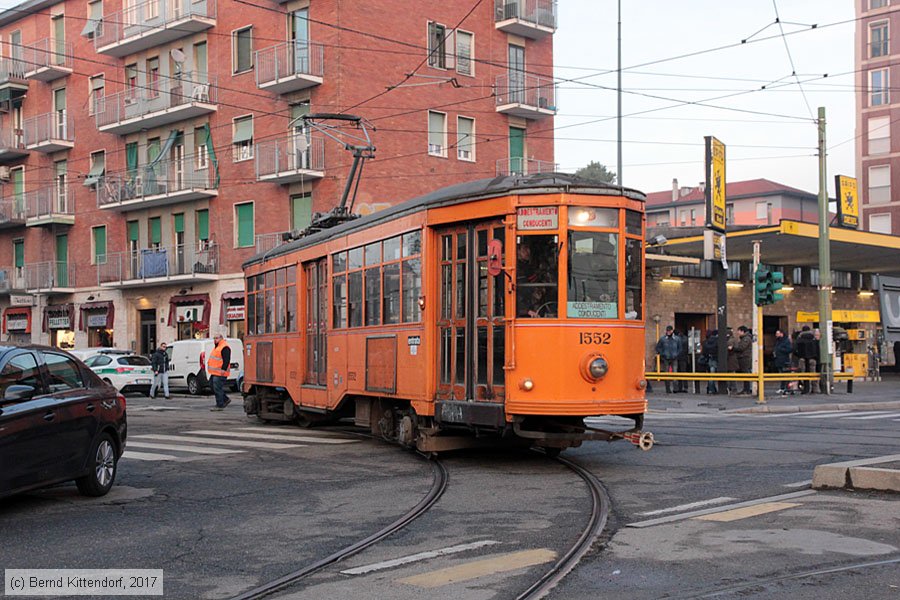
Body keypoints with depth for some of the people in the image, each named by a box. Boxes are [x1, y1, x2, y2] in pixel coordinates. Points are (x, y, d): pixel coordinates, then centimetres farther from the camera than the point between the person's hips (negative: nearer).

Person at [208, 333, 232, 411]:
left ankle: (220, 406, -2)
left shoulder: (225, 348, -14)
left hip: (220, 373, -11)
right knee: (213, 388, 13)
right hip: (214, 373, 11)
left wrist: (223, 369, -26)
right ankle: (226, 399, 23)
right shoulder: (217, 347, 20)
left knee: (217, 389, -8)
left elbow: (226, 360, -21)